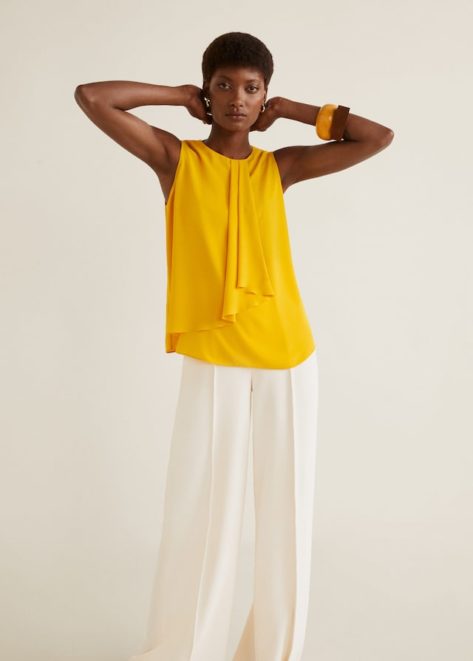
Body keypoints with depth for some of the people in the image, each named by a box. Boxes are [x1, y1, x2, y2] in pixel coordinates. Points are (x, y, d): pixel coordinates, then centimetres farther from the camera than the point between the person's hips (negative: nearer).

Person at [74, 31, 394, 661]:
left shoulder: (280, 167, 8)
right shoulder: (175, 158, 3)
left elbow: (378, 137, 7)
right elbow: (91, 97, -4)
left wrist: (292, 109, 9)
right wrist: (179, 96, 4)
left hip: (288, 355, 3)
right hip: (211, 356, -2)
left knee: (286, 506, 8)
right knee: (200, 508, -2)